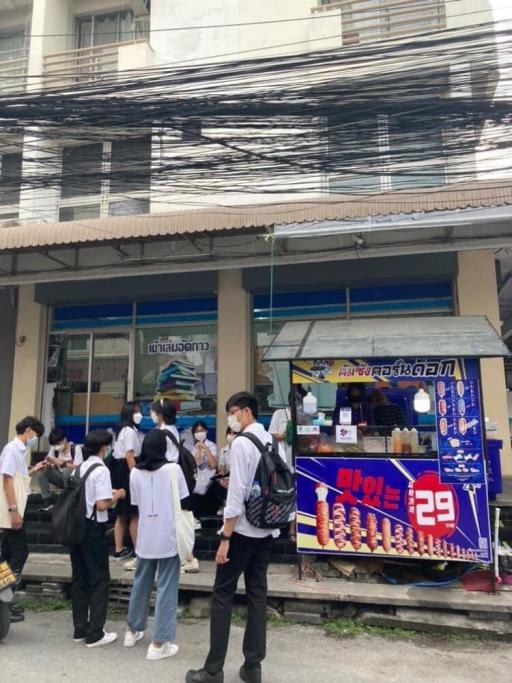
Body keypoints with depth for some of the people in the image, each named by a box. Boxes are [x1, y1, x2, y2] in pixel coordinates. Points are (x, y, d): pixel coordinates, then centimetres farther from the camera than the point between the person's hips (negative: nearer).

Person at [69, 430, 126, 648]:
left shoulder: (78, 469, 9)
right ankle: (95, 634, 9)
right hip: (93, 528, -8)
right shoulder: (101, 470, -15)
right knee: (99, 580, 3)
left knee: (79, 578, 15)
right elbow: (102, 505, -21)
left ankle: (80, 629, 25)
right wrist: (117, 495, -3)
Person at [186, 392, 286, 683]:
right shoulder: (274, 442, 6)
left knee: (223, 595, 5)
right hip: (268, 530, 7)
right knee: (258, 594, 13)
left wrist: (225, 537, -16)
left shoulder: (242, 443, -16)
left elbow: (237, 493, -20)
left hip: (243, 530, -7)